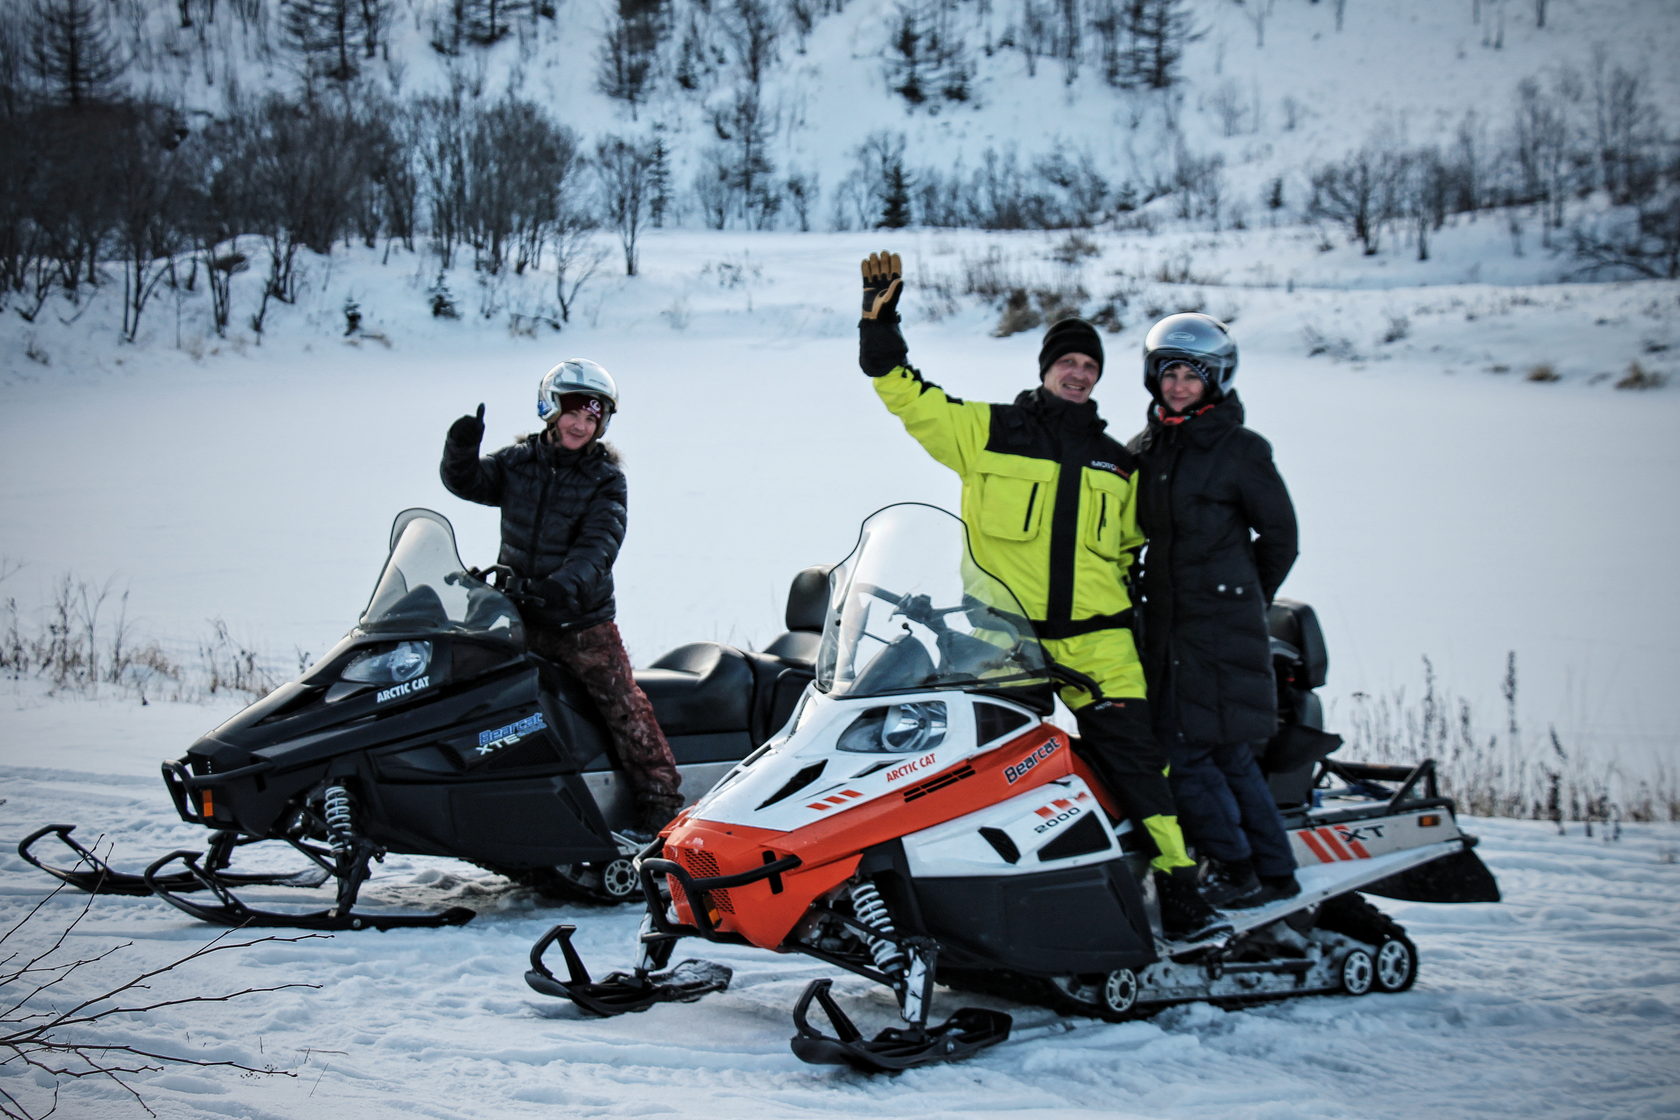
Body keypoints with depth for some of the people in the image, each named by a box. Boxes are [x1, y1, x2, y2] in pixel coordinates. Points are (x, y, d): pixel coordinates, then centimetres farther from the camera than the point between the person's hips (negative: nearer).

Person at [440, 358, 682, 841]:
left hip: (581, 619, -4)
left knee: (622, 704, -7)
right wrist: (461, 449, -21)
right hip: (517, 615, 4)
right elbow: (467, 482, 1)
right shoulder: (518, 462, 5)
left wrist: (565, 584, -36)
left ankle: (659, 799, -1)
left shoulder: (605, 479, -6)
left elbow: (599, 545, -18)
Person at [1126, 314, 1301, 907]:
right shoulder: (1144, 449, 12)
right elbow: (1129, 531, 21)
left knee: (1186, 747, -11)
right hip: (1166, 621, 6)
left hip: (1222, 623, -6)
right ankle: (1274, 870, 16)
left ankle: (1234, 869, 1)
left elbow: (1280, 535, 1)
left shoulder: (1240, 451, -5)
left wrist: (1246, 599, 7)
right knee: (1225, 752, 9)